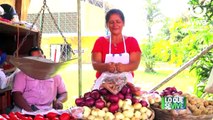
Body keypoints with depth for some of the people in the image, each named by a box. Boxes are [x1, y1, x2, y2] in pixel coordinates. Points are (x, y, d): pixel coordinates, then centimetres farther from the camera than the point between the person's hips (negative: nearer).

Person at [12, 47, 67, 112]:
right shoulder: (22, 74, 10)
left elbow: (64, 93, 19)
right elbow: (16, 94, -3)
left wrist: (58, 101, -6)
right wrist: (29, 110, -20)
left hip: (47, 110, 2)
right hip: (25, 108, -1)